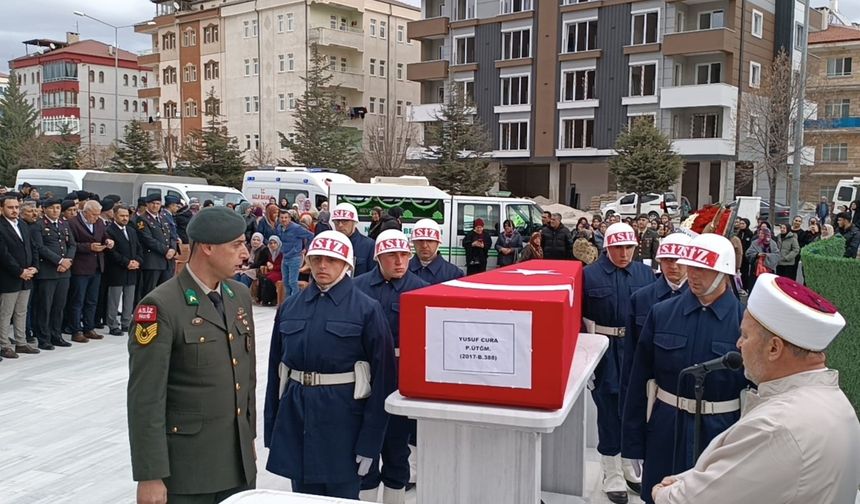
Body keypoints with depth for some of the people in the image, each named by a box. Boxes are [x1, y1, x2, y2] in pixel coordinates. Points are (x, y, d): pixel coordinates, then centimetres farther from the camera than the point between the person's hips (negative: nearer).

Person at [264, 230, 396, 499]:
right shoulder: (290, 307, 6)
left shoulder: (367, 309, -6)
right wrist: (271, 430, 8)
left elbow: (382, 376, -8)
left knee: (341, 495, 7)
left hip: (342, 416, -4)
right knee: (302, 493, 14)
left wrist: (370, 442, -11)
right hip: (294, 414, 4)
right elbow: (276, 368, 9)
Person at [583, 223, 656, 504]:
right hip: (604, 350, -3)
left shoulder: (645, 274, 4)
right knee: (609, 411, 4)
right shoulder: (589, 274, -5)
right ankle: (613, 477, 17)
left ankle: (630, 467, 33)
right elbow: (579, 315, -3)